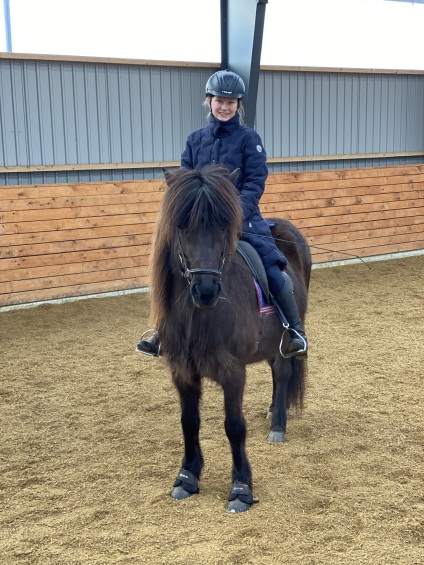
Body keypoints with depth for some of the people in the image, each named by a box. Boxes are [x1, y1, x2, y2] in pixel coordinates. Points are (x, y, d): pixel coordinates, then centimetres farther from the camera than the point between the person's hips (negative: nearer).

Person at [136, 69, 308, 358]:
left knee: (273, 264, -20)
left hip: (243, 216, -4)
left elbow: (255, 183, -8)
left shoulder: (249, 138, -1)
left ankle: (297, 331, -6)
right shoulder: (196, 139, 9)